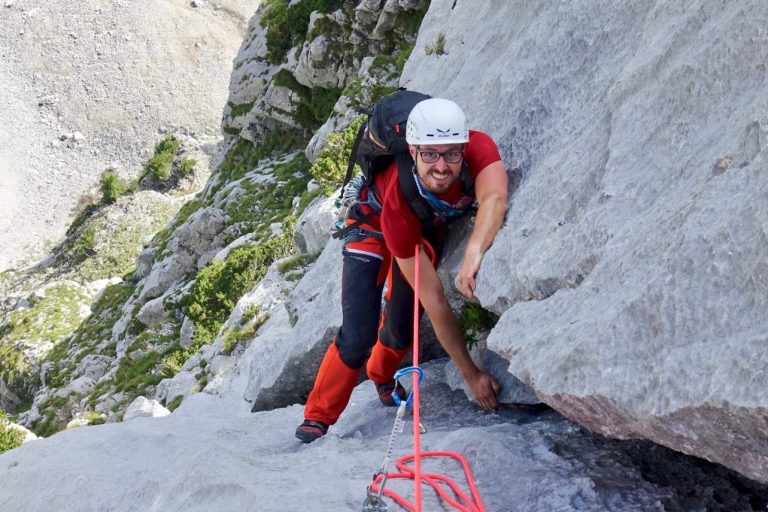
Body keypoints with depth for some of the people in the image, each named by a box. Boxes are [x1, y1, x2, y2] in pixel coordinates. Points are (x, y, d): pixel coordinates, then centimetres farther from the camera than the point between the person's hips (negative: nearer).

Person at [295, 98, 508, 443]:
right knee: (358, 336, -16)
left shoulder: (479, 148, -38)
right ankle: (317, 419, 6)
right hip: (374, 224, -4)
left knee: (402, 329, 7)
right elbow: (434, 301, -39)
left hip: (429, 226, 4)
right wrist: (471, 375, -37)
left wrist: (474, 252, -76)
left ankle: (382, 377, 43)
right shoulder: (399, 203, -43)